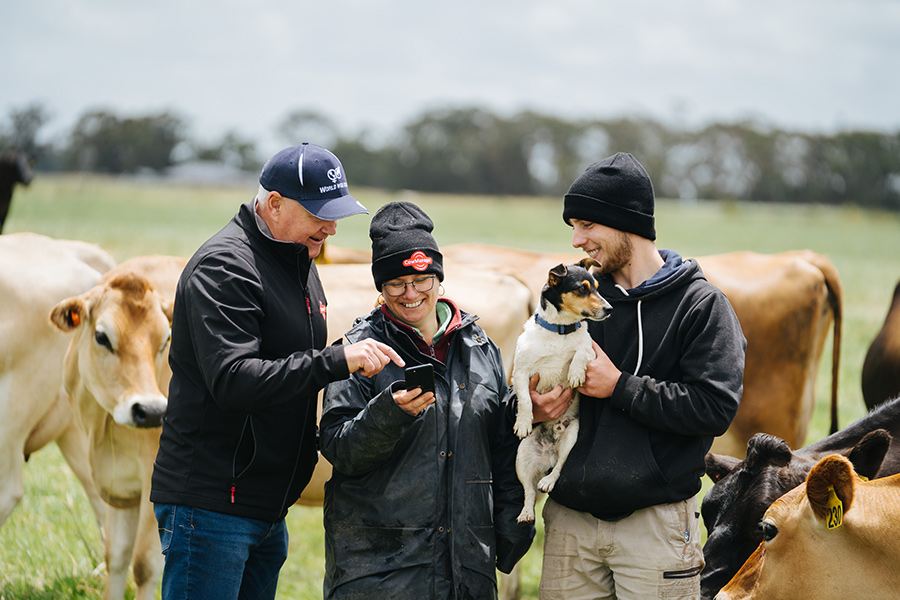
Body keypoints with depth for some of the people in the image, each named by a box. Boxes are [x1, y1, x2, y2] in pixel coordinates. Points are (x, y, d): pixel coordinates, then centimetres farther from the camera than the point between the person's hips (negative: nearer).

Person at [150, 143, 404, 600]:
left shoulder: (299, 261, 16)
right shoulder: (224, 266, -15)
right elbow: (231, 378, -27)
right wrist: (338, 360, -30)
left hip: (268, 507, 9)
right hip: (210, 504, -9)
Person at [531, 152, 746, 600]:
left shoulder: (700, 304, -4)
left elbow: (715, 408, -14)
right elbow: (533, 382, 19)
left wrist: (619, 387, -13)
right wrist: (535, 408, -5)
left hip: (656, 523, -4)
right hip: (569, 519, 4)